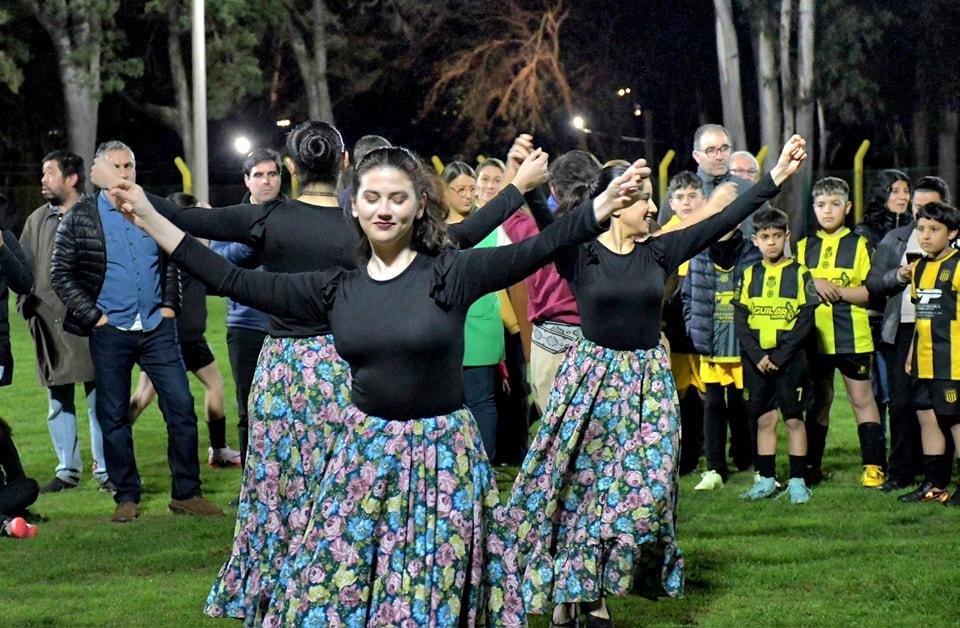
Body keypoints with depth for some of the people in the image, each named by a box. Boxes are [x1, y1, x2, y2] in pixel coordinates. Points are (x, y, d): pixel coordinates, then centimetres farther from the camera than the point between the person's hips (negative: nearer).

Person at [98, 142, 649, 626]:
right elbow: (234, 281, 4)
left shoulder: (452, 273, -6)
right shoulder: (336, 288, 4)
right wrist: (150, 219, 2)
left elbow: (535, 252, -18)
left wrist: (604, 205, -32)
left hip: (443, 453, -3)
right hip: (365, 453, 3)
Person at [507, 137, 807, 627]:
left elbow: (723, 220, 2)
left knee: (636, 488, -1)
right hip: (590, 375, -3)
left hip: (646, 381, 3)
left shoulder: (659, 252, 4)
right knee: (577, 485, 0)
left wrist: (776, 176, 0)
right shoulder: (579, 254, -6)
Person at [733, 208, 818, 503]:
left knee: (794, 418, 0)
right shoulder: (750, 275, 7)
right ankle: (766, 479, 15)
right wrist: (756, 355, -9)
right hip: (756, 360, 3)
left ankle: (797, 480, 5)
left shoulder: (799, 274, -1)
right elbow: (740, 319, 4)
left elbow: (805, 320, -6)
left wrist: (780, 357, -13)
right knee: (763, 419, 8)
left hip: (789, 359, -3)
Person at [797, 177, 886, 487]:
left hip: (852, 337, -3)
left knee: (862, 398, 0)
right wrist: (813, 285, -10)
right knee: (819, 400, 12)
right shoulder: (804, 247, 11)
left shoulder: (859, 245, 1)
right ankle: (812, 465, 19)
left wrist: (835, 289, -16)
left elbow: (872, 292, -6)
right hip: (814, 337, 3)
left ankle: (873, 465, 2)